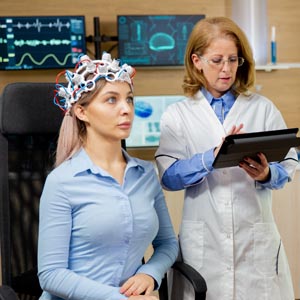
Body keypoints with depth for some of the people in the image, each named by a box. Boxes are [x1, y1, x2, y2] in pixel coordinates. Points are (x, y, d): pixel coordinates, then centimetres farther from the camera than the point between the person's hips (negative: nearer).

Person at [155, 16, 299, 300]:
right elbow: (168, 176, -10)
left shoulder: (262, 108, 5)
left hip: (256, 237, 1)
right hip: (203, 240, -1)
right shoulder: (177, 114, 2)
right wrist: (213, 157, -25)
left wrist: (267, 174, -22)